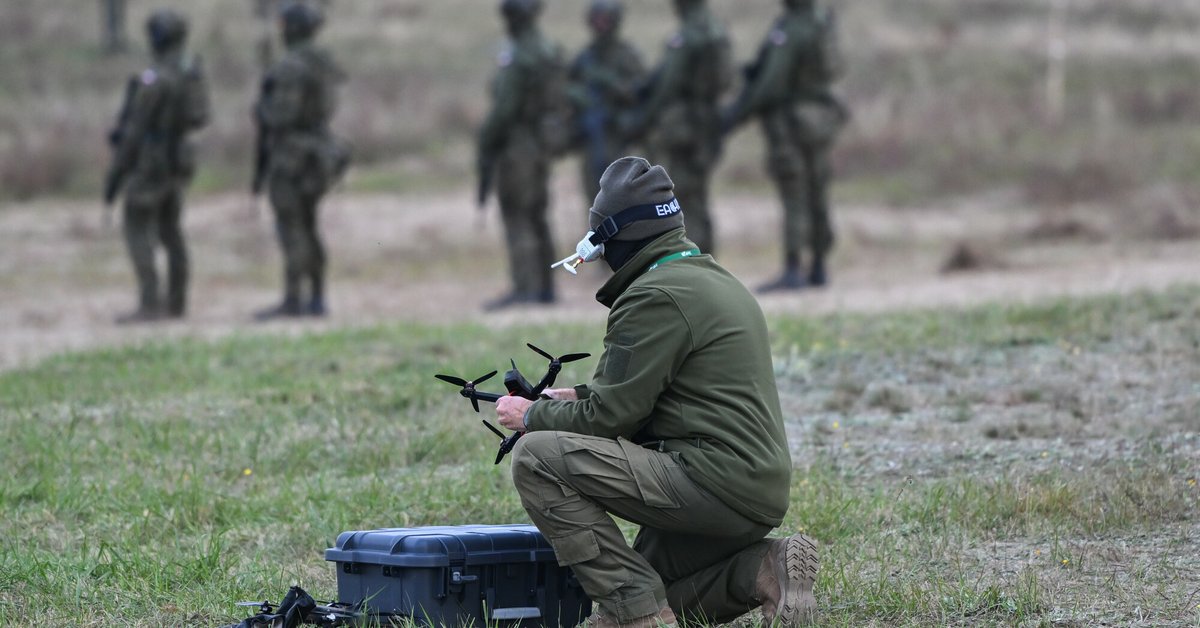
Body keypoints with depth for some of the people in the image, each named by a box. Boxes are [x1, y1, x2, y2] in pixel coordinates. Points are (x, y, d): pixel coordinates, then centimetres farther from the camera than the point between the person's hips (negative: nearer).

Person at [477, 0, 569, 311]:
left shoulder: (517, 56, -18)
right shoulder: (550, 52, 9)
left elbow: (504, 108, -21)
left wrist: (486, 145, -13)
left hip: (517, 142, -9)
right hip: (543, 140, 9)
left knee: (517, 219, -8)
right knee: (536, 217, 14)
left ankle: (524, 289, -13)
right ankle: (544, 286, 17)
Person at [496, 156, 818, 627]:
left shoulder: (656, 297, -13)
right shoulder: (716, 279, 19)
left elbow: (611, 416, -12)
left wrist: (533, 417, 4)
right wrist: (575, 396, 17)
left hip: (714, 480, -10)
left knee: (536, 457, -13)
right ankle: (763, 569, 7)